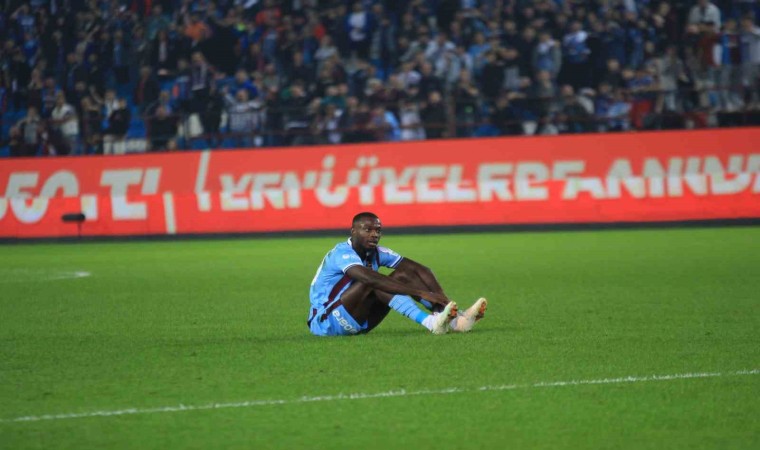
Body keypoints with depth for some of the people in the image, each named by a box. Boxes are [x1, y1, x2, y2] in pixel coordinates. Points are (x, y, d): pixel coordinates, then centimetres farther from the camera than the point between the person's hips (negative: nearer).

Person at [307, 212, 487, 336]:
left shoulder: (376, 253, 4)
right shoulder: (343, 253, -20)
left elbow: (418, 269, -2)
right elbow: (371, 279, -38)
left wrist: (442, 300, -19)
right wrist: (421, 293, -42)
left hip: (357, 323, 7)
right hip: (325, 322, -7)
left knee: (403, 275, -7)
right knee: (374, 283, -30)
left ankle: (455, 320, -21)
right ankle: (430, 322, -41)